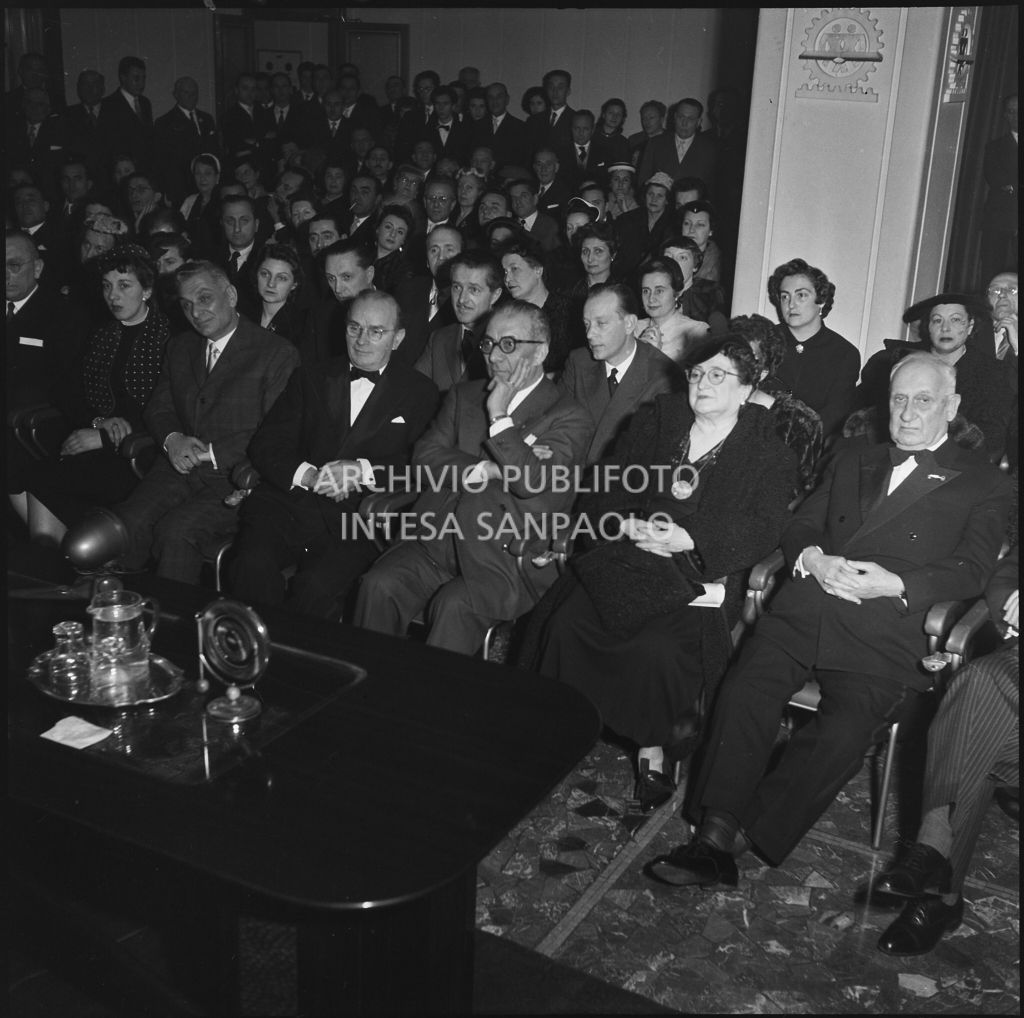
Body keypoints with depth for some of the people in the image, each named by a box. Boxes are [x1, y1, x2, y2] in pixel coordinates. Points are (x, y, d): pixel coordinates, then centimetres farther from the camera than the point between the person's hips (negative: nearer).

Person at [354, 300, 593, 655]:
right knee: (380, 585, -21)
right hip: (436, 541, 5)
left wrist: (499, 416, -10)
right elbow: (425, 455, 8)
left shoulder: (568, 416, 1)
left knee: (455, 605, -31)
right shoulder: (463, 395, 19)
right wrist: (482, 470, -7)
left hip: (507, 560, -4)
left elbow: (536, 483, -14)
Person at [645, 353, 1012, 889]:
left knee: (843, 729, -29)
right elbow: (800, 527, 22)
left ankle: (736, 839, -23)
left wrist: (894, 585, -12)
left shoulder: (983, 483, 17)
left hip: (889, 628, -3)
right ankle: (714, 837, -25)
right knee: (744, 690, -24)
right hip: (807, 607, 4)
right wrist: (813, 559, -2)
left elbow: (970, 568, 4)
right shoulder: (851, 462, 29)